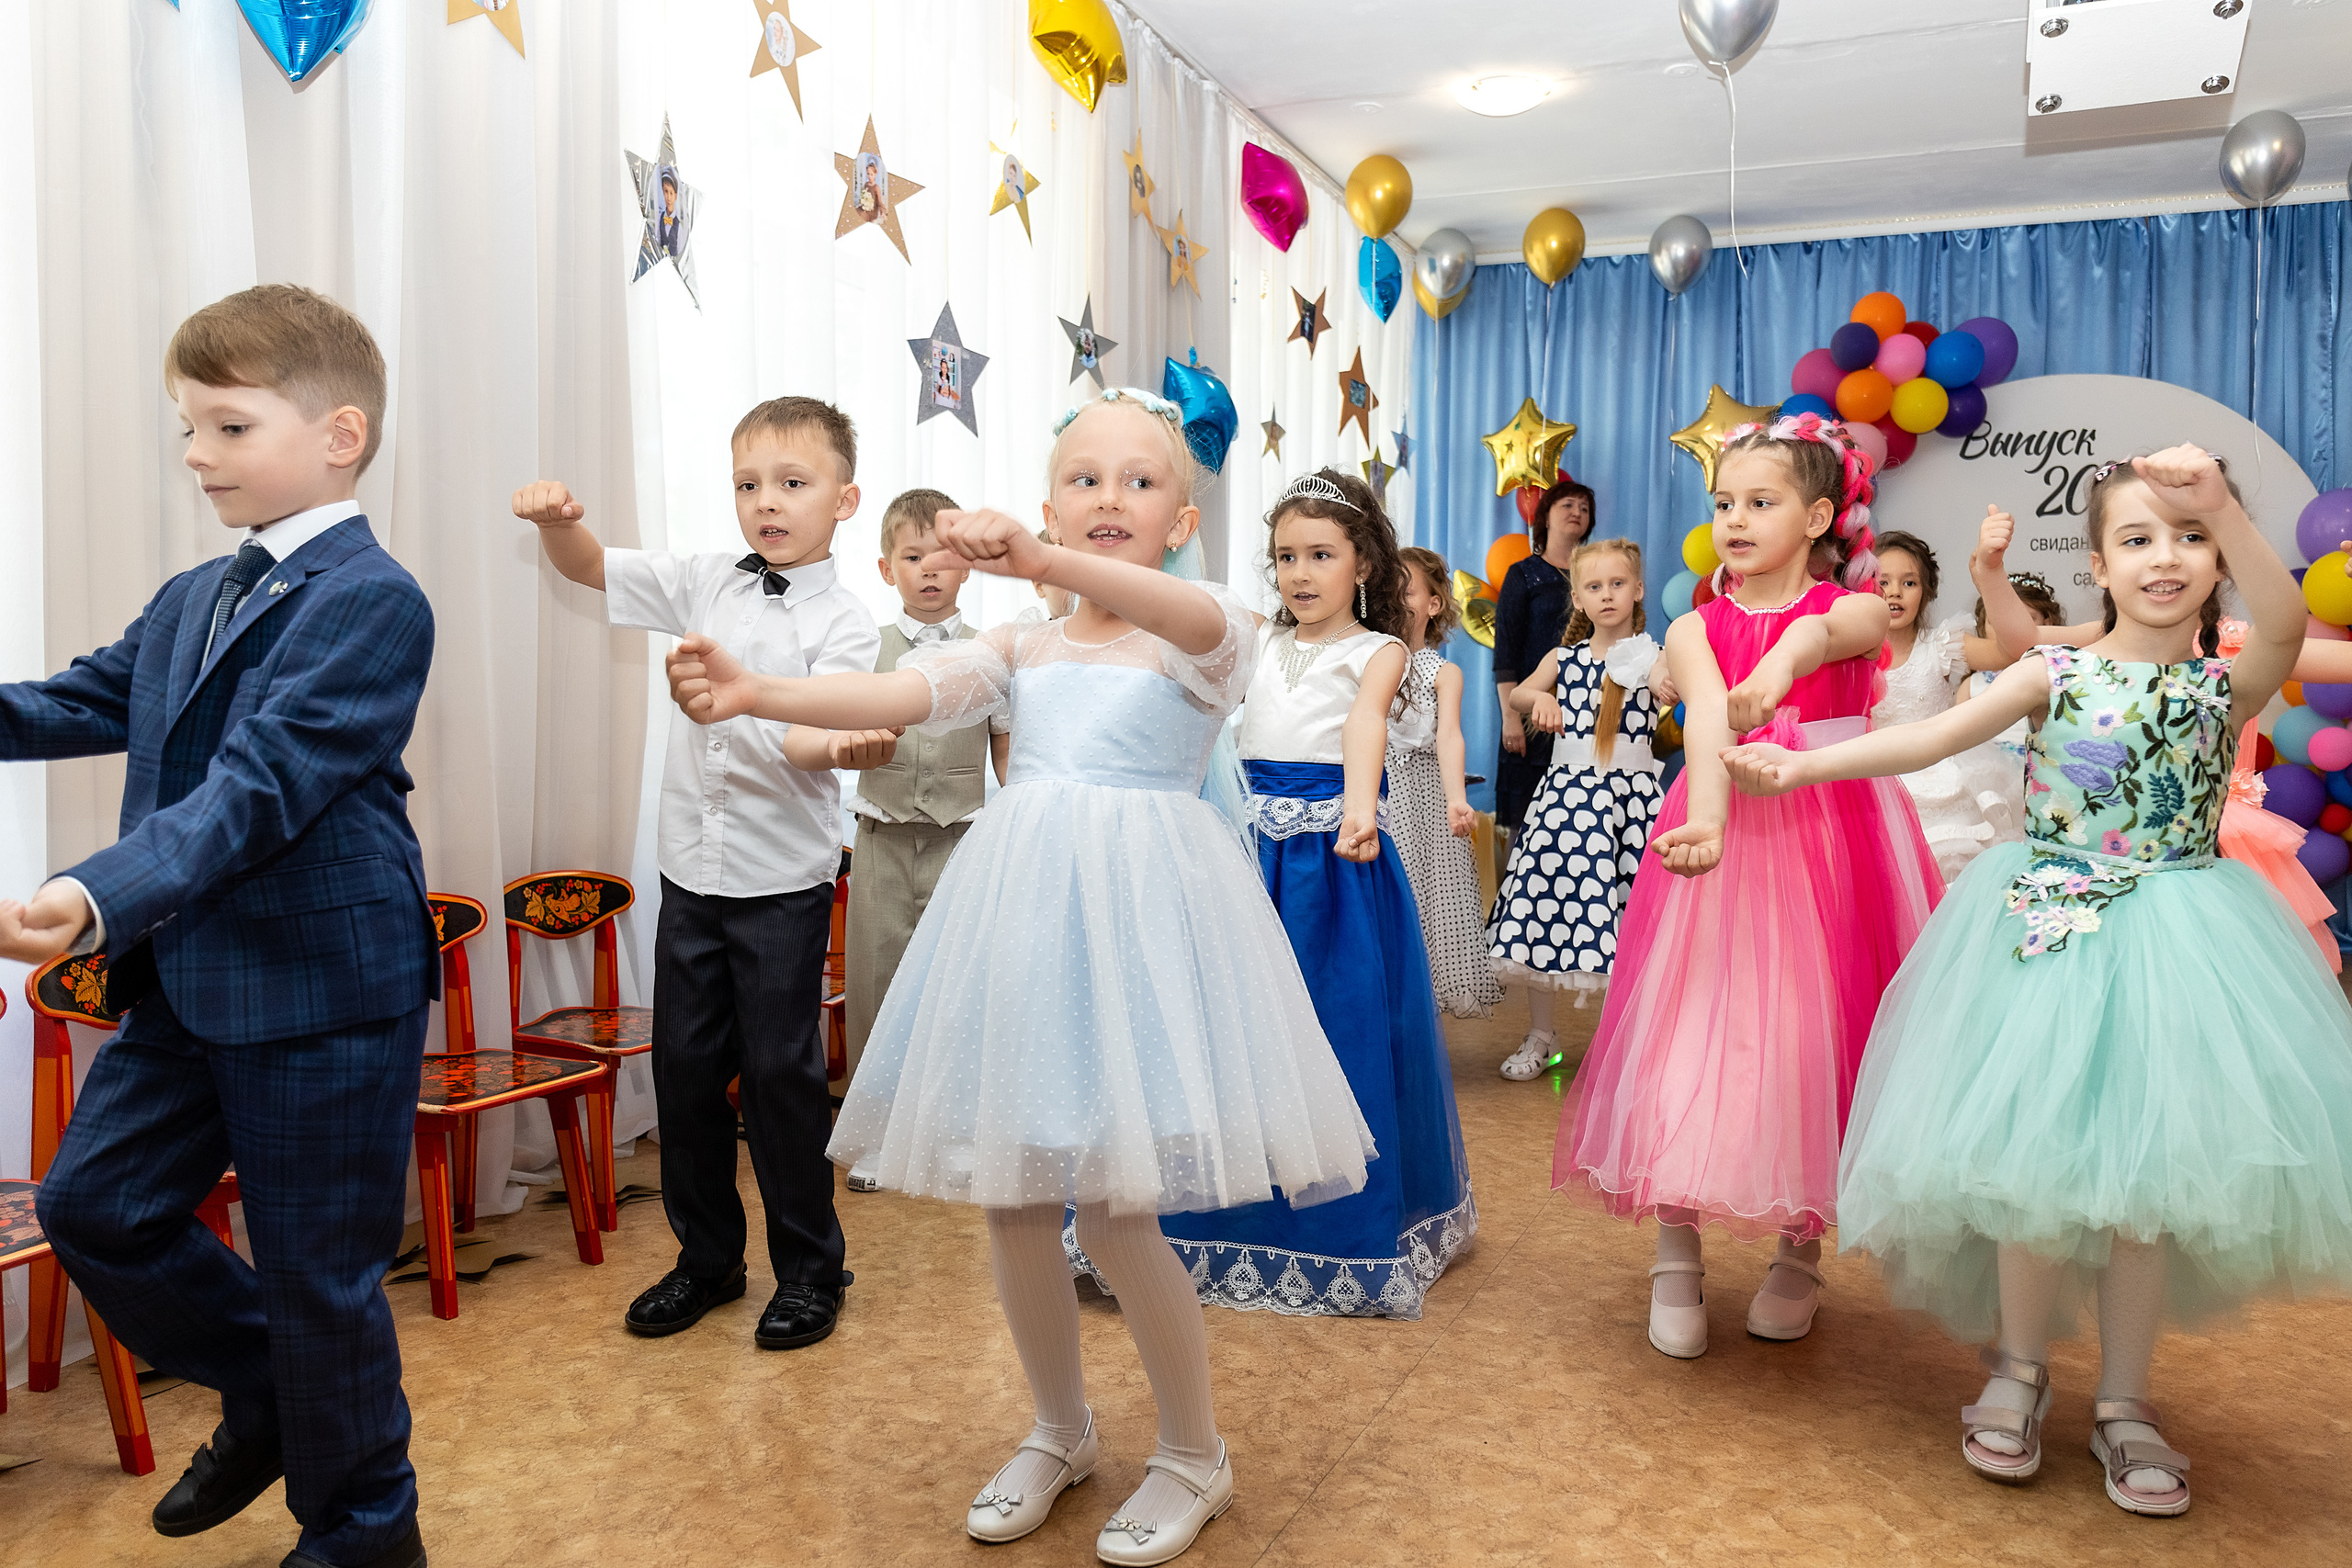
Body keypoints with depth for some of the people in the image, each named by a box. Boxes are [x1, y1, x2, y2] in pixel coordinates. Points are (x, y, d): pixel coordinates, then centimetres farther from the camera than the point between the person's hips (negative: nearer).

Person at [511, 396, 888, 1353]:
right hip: (692, 871, 5)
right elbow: (592, 568, 11)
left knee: (781, 1071, 1)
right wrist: (557, 520, -11)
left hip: (783, 884, -5)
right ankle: (707, 1256, 28)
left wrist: (845, 747, -44)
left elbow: (811, 737, -21)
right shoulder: (706, 584, 6)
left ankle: (810, 1267, 19)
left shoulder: (843, 623, -9)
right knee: (684, 1066, 11)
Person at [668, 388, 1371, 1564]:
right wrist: (754, 694, -20)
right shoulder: (1021, 648, 12)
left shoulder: (1205, 639, -2)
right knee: (1008, 1200, 9)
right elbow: (904, 694, -3)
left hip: (1140, 909, -5)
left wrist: (1043, 562, -44)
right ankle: (1060, 1432, 35)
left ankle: (1194, 1454, 22)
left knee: (1113, 1210, -6)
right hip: (1024, 909, 5)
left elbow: (1201, 620, -27)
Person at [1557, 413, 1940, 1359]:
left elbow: (1828, 631, -27)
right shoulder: (1695, 630, 1)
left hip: (1831, 846, 0)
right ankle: (1676, 1260, 12)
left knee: (1815, 1039, 4)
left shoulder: (1859, 610, 0)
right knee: (1691, 1039, -3)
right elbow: (1708, 717, -20)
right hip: (1723, 837, 1)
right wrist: (1706, 819, -39)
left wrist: (1783, 661, -51)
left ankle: (1800, 1255, 25)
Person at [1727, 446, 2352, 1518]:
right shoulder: (2056, 674, 0)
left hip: (2173, 942, 1)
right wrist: (1796, 767, -14)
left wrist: (2218, 501, -32)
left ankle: (2123, 1400, 20)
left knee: (2145, 1166, 2)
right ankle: (2019, 1369, 21)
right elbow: (1932, 738, -7)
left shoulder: (2229, 686, 1)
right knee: (2040, 1154, -2)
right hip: (2051, 934, -1)